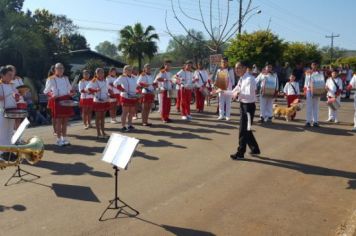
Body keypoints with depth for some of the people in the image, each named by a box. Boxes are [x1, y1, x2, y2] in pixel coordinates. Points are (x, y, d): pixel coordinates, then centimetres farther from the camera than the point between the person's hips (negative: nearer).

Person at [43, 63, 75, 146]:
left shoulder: (66, 78, 13)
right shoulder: (51, 79, -2)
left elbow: (70, 88, 24)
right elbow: (46, 91, 1)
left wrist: (71, 93, 3)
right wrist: (52, 95, -18)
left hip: (67, 100, 5)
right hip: (57, 101, -5)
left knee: (65, 120, 8)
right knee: (58, 121, -2)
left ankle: (64, 138, 18)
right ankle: (59, 139, 7)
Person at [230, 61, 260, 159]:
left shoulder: (249, 79, -21)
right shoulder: (241, 79, 7)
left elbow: (250, 95, -29)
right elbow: (235, 90, 13)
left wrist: (239, 94, -40)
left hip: (249, 106, -9)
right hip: (243, 105, 9)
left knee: (244, 130, 0)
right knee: (246, 129, 18)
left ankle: (240, 153, 14)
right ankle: (255, 149, 34)